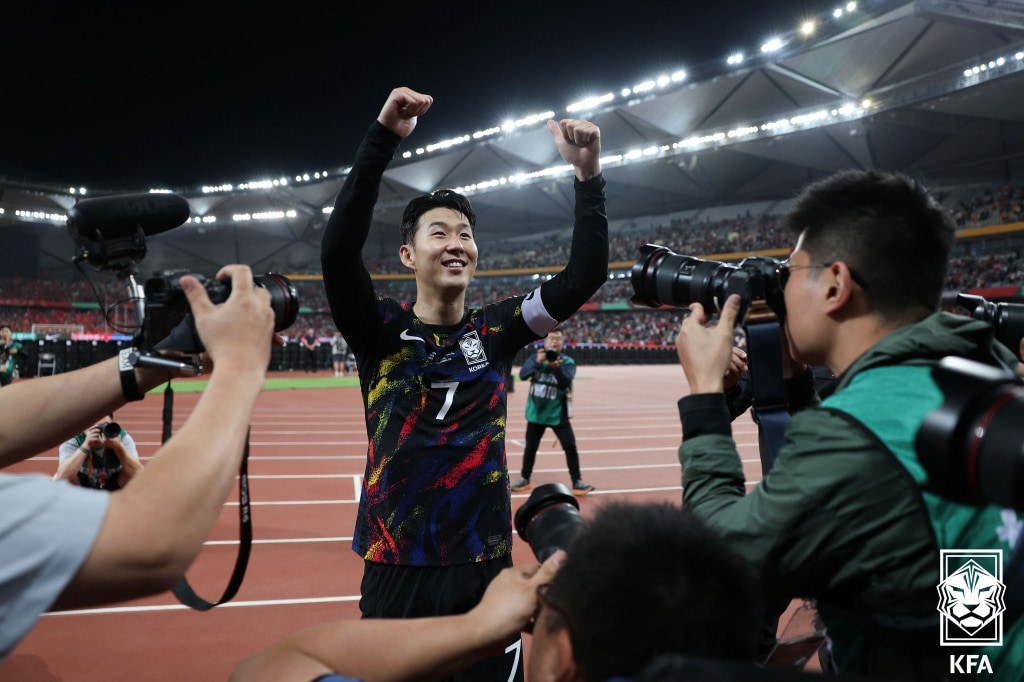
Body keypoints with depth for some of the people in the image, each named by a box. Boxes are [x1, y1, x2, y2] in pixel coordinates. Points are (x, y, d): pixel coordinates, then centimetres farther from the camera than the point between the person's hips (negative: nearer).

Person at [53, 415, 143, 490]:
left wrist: (119, 446, -51)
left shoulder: (123, 438, -27)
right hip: (83, 482, 0)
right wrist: (86, 446, -50)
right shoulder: (73, 440, -27)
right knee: (59, 479, -29)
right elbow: (62, 476, -42)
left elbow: (139, 474, -39)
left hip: (113, 485, 0)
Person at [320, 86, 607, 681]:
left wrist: (589, 175, -16)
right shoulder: (382, 331, -6)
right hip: (398, 572, -1)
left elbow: (586, 275, -6)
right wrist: (384, 138, -27)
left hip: (485, 569, 2)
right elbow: (338, 251, -22)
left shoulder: (495, 331, 0)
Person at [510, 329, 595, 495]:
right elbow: (522, 375, -17)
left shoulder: (568, 362, -7)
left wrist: (556, 367, -40)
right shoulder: (535, 358, -2)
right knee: (530, 448, 13)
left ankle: (577, 482, 4)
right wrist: (537, 362, -32)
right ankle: (525, 480, 29)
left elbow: (567, 382, -24)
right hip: (536, 413, 2)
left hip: (558, 414, -1)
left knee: (570, 447, -6)